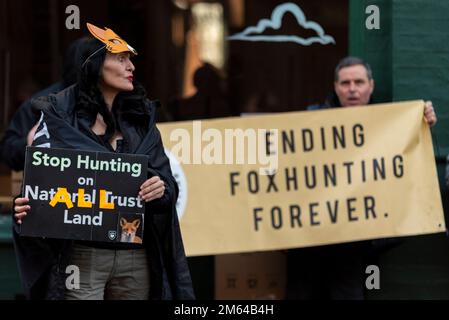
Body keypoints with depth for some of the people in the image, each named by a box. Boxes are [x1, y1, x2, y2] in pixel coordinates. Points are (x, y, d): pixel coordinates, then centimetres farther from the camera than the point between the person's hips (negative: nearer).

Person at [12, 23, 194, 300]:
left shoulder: (141, 118, 12)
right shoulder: (61, 115, 0)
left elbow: (166, 178, 9)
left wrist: (162, 188, -14)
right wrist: (25, 209, -23)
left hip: (135, 256, 4)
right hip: (82, 254, -4)